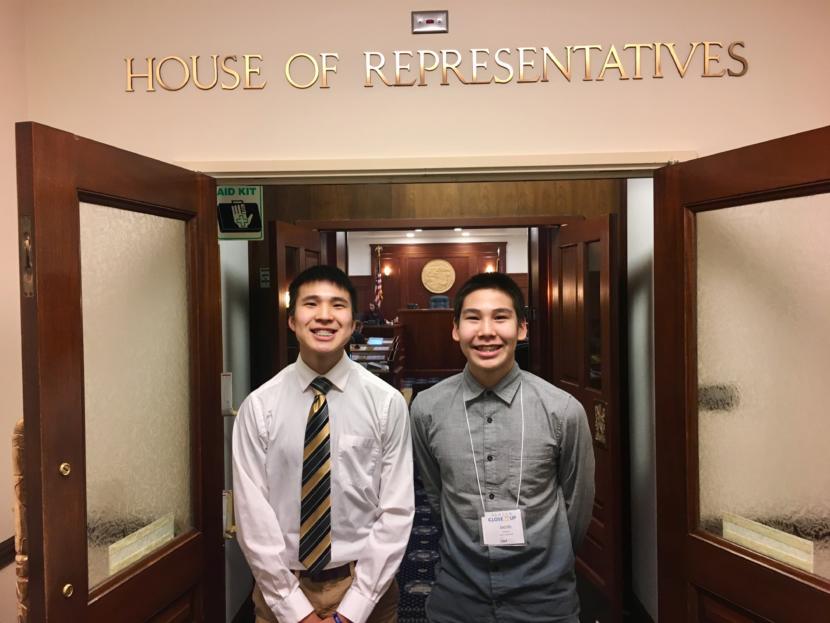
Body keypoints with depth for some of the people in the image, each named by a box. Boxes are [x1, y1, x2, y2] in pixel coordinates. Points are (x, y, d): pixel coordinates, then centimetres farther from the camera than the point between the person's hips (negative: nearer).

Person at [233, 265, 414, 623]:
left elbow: (396, 512, -9)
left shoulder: (387, 402, -10)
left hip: (364, 587, 0)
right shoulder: (258, 406, -8)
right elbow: (253, 513, -8)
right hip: (282, 590, 1)